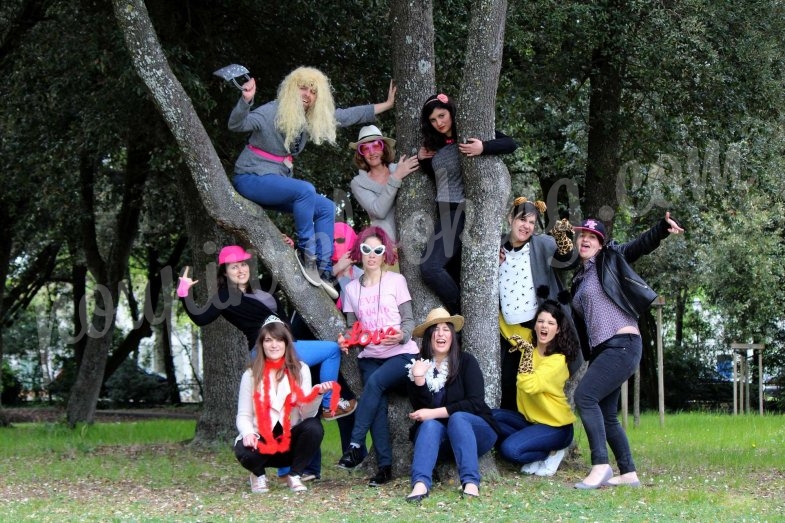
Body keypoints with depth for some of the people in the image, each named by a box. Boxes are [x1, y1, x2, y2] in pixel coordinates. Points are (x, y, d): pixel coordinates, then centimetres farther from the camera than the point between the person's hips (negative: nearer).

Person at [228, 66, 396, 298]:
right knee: (305, 190, -30)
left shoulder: (313, 120, 6)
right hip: (250, 179, -8)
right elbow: (236, 125, -28)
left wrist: (387, 104, 15)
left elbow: (349, 115, 13)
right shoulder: (272, 112, -15)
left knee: (326, 208, 0)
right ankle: (306, 251, -19)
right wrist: (246, 100, -47)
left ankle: (324, 270, -4)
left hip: (275, 183, 8)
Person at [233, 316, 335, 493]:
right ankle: (258, 474, 5)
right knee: (244, 451, -35)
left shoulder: (300, 370, 1)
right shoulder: (251, 375, 1)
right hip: (262, 440, -1)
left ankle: (294, 475, -4)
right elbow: (243, 416, -2)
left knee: (314, 427, -30)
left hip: (291, 439, 1)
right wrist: (248, 433, -24)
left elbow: (308, 414, -8)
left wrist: (317, 394, -28)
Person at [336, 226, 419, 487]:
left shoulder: (396, 280, 1)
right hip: (369, 357, 3)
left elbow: (409, 320, 0)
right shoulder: (352, 288, 10)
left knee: (374, 382, -31)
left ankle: (355, 446, -28)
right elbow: (353, 327, 14)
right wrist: (347, 340, -9)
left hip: (401, 354, -3)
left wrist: (402, 335, -22)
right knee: (378, 406, -16)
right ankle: (385, 466, -12)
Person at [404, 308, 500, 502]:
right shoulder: (419, 365, -1)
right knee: (430, 424, -30)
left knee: (458, 418, -32)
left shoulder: (466, 361, -8)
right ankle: (420, 484, -54)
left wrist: (434, 413, -21)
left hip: (474, 432, -1)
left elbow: (475, 403, -17)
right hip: (435, 437, 2)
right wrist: (418, 379, -25)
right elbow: (420, 410, -9)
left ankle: (471, 483, -48)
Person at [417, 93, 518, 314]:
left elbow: (511, 144, -12)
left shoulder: (468, 137, -5)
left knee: (430, 267, -19)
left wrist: (483, 148, -28)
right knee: (452, 274, 5)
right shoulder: (436, 145, 15)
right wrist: (423, 159, 9)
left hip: (460, 211, -8)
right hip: (444, 213, 8)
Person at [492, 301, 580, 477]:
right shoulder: (530, 346, 2)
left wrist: (528, 352, -30)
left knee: (509, 450, -27)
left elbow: (529, 386, -31)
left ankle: (552, 453, -1)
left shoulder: (557, 360, -18)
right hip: (530, 419, 7)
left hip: (556, 426, -7)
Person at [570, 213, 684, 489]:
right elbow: (579, 320, 27)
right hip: (601, 350, 8)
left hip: (623, 344, -8)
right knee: (605, 415, 7)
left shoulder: (610, 259, 1)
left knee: (585, 395, -20)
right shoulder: (578, 279, 20)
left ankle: (600, 465, -21)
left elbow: (640, 245, -13)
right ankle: (628, 473, 13)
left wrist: (663, 228, -29)